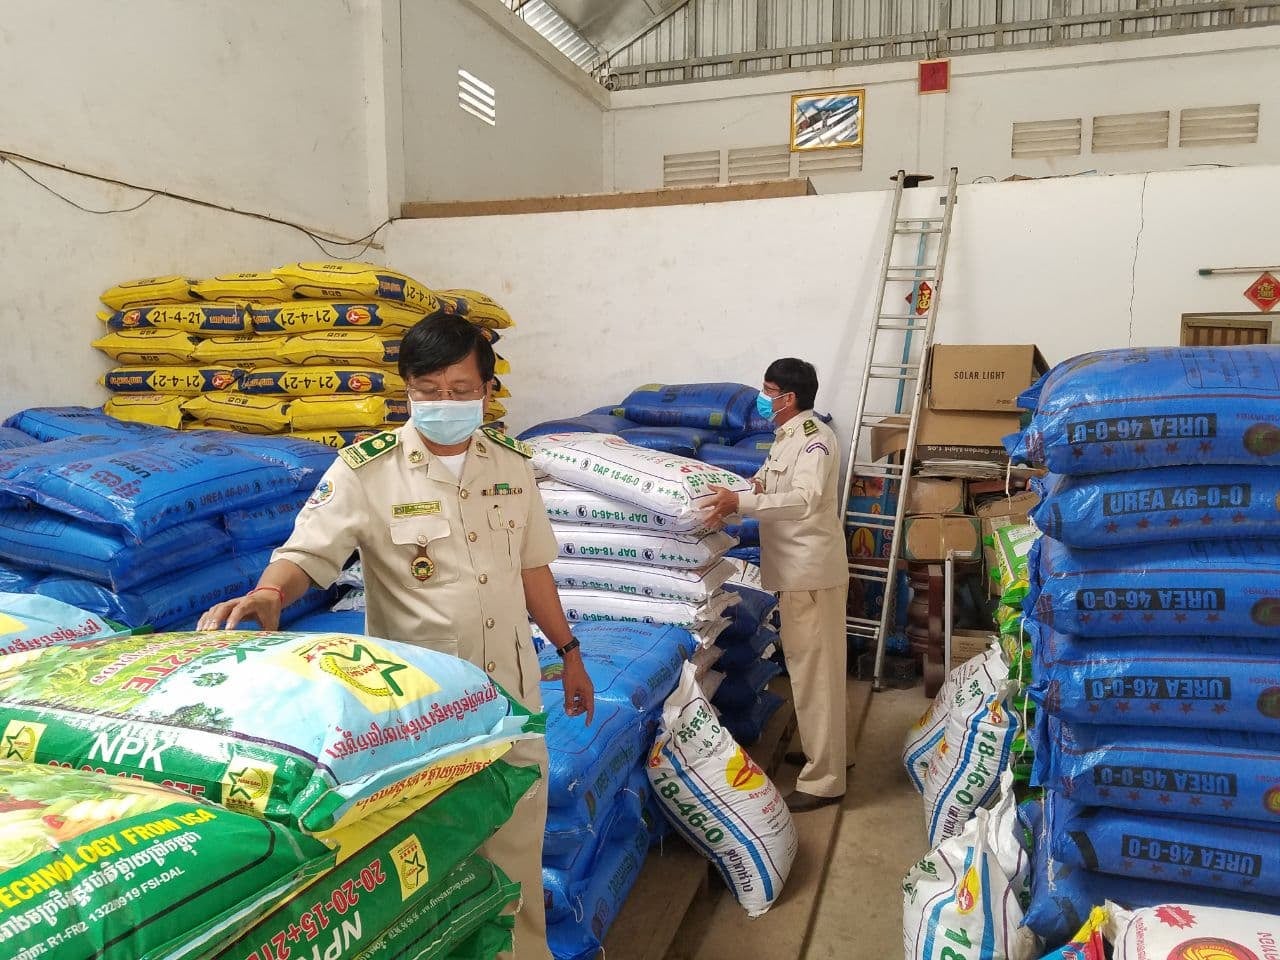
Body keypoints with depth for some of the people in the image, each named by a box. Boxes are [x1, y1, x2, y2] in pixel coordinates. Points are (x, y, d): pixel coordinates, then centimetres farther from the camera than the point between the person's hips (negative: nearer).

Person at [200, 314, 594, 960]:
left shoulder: (511, 464, 2)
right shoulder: (366, 470, -12)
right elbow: (307, 551, -18)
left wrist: (568, 651, 13)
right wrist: (268, 593, -41)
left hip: (509, 684, 4)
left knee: (517, 837, 17)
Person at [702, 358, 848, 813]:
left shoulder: (815, 437, -17)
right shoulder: (788, 437, 14)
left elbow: (805, 499, -32)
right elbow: (766, 486, 19)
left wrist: (739, 503, -38)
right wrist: (729, 498, 1)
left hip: (812, 571, -10)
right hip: (796, 568, 10)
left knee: (815, 670, -3)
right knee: (807, 665, 20)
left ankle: (824, 779, 6)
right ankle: (820, 749, 35)